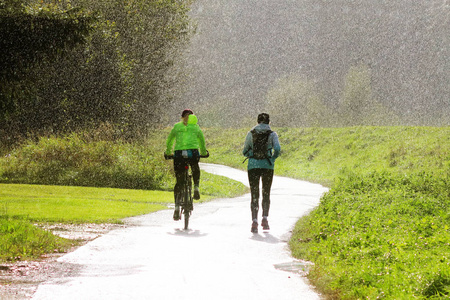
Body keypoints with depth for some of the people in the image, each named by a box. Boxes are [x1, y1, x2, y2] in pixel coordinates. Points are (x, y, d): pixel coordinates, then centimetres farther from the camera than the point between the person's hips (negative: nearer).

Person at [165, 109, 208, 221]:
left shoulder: (176, 127, 19)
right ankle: (196, 188, 8)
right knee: (196, 170, 31)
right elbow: (202, 141, 27)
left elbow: (169, 141, 26)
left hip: (179, 154, 1)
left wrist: (168, 152, 40)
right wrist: (203, 152, 42)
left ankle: (177, 207, -4)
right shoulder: (196, 127, 17)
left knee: (179, 182, 5)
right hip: (193, 153, -1)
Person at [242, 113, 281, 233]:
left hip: (253, 166, 1)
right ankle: (265, 218, 2)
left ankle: (254, 221, -13)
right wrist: (272, 159, 4)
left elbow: (245, 152, 8)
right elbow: (277, 149, -13)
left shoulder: (251, 133, 6)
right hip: (267, 166, 0)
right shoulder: (272, 134, 2)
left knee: (254, 195, 3)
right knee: (266, 194, 16)